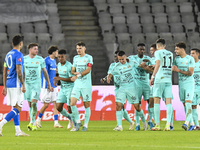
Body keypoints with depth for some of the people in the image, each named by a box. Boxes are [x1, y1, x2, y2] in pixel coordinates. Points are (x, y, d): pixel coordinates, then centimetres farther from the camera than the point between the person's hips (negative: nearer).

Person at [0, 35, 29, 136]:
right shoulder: (18, 54, -10)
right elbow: (18, 70, -18)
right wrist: (23, 84, -14)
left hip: (9, 84, 9)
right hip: (16, 84, -9)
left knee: (15, 108, 11)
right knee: (18, 108, -8)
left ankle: (18, 131, 12)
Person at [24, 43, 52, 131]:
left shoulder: (40, 59, 2)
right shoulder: (24, 59, 2)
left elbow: (45, 72, 9)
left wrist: (49, 84, 11)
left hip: (37, 84, -2)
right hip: (27, 83, 2)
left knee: (34, 103, -16)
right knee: (30, 104, 5)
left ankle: (32, 123, -15)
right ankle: (33, 124, 14)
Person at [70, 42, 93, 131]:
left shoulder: (89, 58, -3)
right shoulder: (75, 58, 14)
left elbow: (88, 70, -13)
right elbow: (72, 71, 18)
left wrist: (78, 75, -21)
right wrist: (75, 73, -5)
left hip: (86, 85, -4)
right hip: (77, 85, 4)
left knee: (87, 105, 0)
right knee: (72, 103, -10)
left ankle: (86, 125, 9)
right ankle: (78, 122, 5)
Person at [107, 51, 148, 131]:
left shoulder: (131, 63, -1)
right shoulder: (117, 66, 1)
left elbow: (140, 65, 14)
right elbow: (111, 74, 8)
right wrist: (108, 77, -12)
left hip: (132, 88, -1)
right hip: (122, 88, 1)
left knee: (137, 107, 1)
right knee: (118, 105, -15)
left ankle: (144, 122, 23)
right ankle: (119, 125, -11)